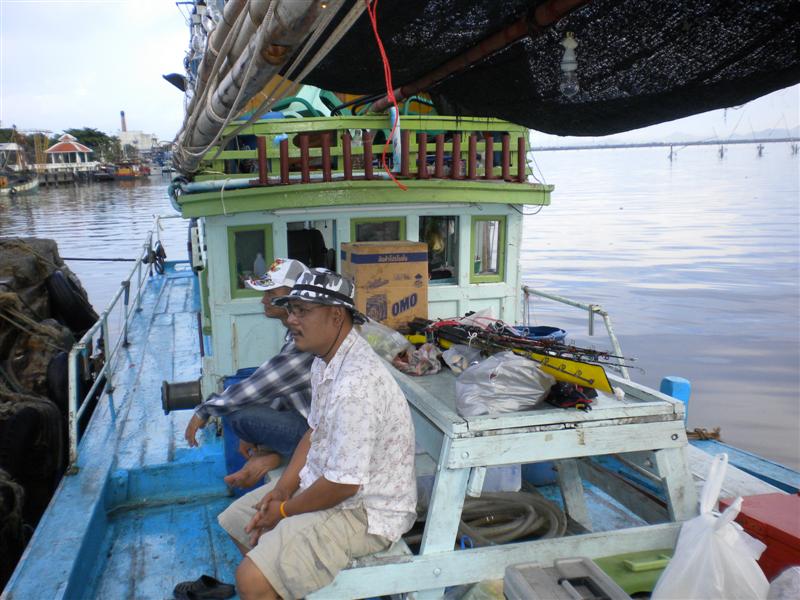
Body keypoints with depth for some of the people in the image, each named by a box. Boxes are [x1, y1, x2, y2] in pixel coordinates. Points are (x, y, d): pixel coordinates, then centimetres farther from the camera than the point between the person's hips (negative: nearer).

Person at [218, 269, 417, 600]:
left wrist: (284, 510, -12)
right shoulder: (325, 360, 2)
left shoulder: (356, 383, -31)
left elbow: (343, 484, -27)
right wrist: (282, 488, 1)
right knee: (235, 520, 20)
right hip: (324, 480, 10)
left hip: (365, 509, -10)